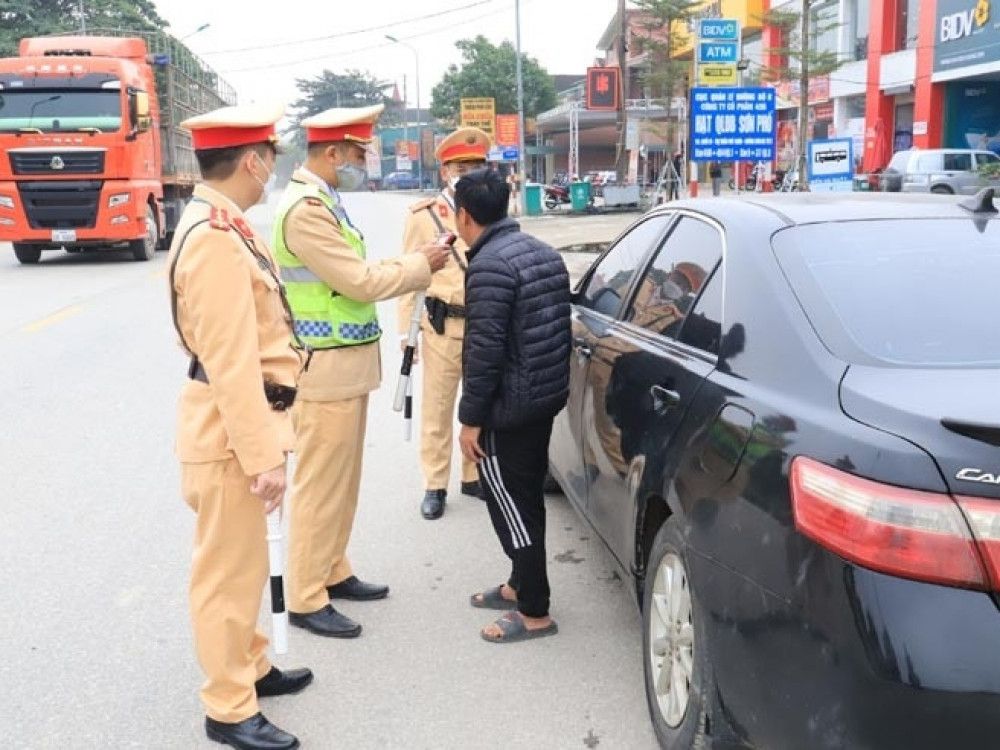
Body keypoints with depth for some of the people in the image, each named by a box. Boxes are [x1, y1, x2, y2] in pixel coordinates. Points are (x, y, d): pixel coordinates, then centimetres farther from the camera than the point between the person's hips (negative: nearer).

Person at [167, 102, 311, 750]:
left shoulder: (223, 225, 10)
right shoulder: (215, 239, -22)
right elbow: (230, 360, -25)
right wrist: (261, 454, -23)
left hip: (244, 419, 10)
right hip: (230, 429, -10)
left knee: (245, 561, 22)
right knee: (228, 569, 2)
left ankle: (250, 667, 38)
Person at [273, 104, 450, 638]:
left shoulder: (325, 202, 14)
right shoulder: (305, 208, -18)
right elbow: (361, 282, -19)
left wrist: (414, 265, 5)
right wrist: (420, 265, -9)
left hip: (346, 364, 10)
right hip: (325, 368, -10)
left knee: (343, 479, 18)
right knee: (320, 484, -3)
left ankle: (333, 573, 31)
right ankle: (306, 600, 8)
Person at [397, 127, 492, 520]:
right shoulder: (423, 215, -2)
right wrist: (405, 330, -3)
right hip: (443, 325, -3)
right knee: (437, 408, 4)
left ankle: (474, 475, 29)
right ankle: (435, 485, 16)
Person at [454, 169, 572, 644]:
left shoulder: (489, 265, -19)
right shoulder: (542, 252, 11)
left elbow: (484, 350, -22)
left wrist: (470, 418, -15)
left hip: (508, 408, -9)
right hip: (545, 396, 10)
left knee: (510, 503, 0)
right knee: (525, 497, 20)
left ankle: (535, 612, 8)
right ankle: (521, 586, 34)